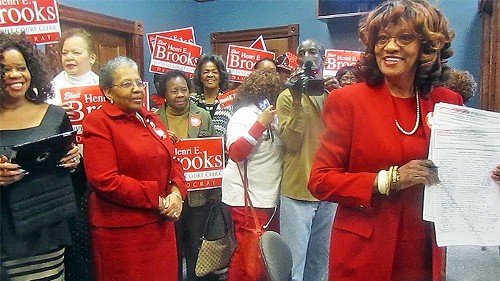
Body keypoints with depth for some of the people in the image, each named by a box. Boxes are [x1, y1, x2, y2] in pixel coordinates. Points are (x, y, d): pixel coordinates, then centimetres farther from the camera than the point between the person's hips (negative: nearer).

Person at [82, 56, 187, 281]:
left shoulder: (151, 119, 12)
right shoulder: (98, 122, -9)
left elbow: (172, 161, 15)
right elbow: (105, 180, -18)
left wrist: (176, 192, -5)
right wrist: (158, 200, -15)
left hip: (160, 225, 7)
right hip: (122, 231, -6)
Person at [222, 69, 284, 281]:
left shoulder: (274, 115, 11)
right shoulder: (244, 115, -10)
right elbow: (235, 152, -21)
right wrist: (260, 124, -21)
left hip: (269, 196, 8)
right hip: (248, 197, -8)